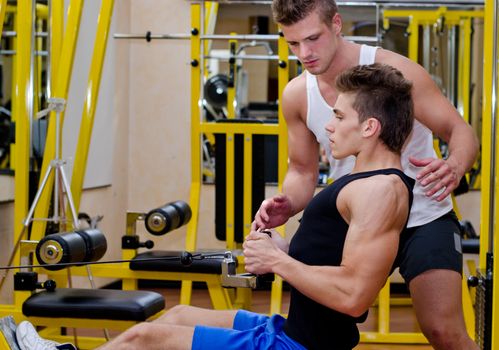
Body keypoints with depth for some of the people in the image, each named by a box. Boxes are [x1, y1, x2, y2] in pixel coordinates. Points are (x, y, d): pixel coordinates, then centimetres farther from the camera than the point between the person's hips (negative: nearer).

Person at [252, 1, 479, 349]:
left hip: (424, 217, -4)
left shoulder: (392, 70, -18)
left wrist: (454, 166, -38)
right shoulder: (297, 95, -5)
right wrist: (287, 206, -16)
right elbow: (303, 171, 7)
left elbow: (462, 132, -15)